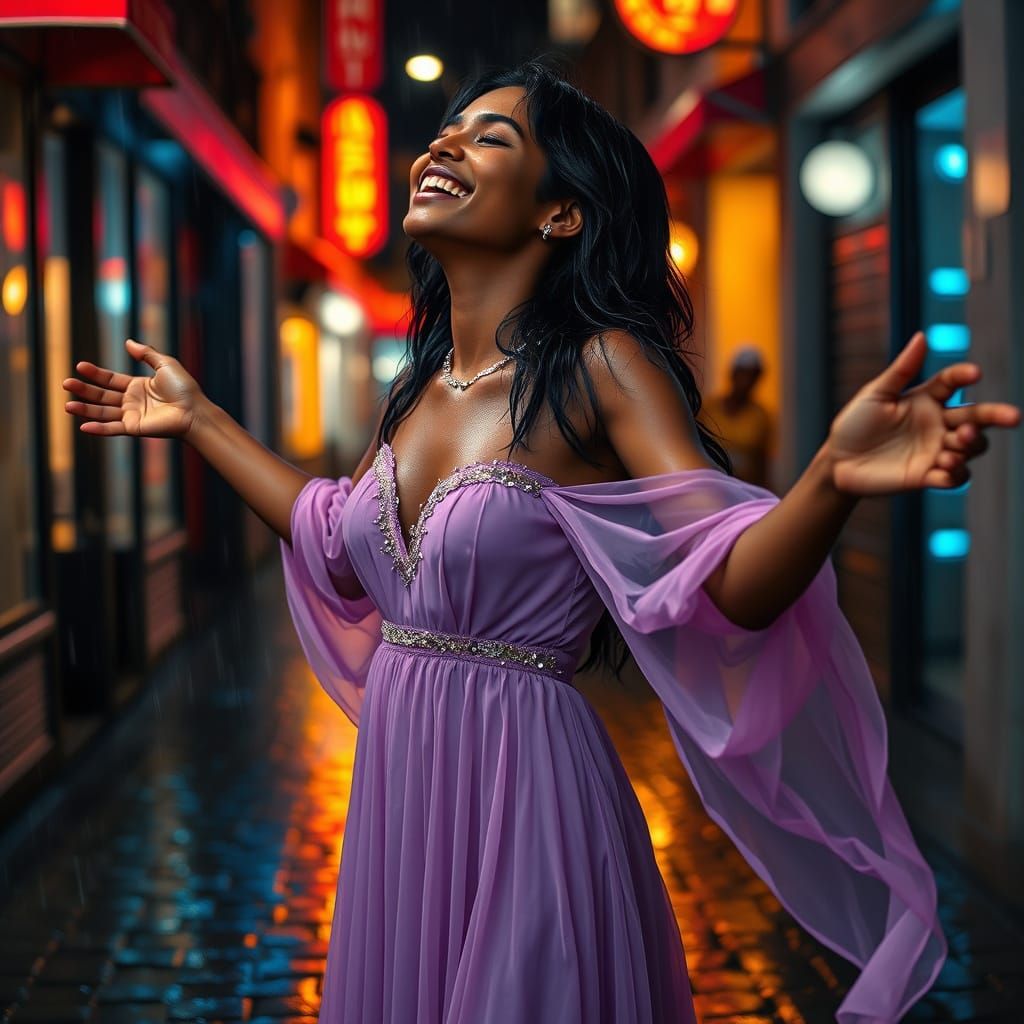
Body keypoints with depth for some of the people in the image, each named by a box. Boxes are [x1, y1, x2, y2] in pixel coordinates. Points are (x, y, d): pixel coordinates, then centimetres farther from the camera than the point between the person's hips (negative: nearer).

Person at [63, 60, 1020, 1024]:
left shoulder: (601, 366, -14)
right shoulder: (423, 379, 6)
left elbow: (730, 587, -23)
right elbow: (337, 539, 21)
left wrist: (832, 476, -43)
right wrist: (196, 418, 25)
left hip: (521, 788, -7)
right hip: (396, 783, 7)